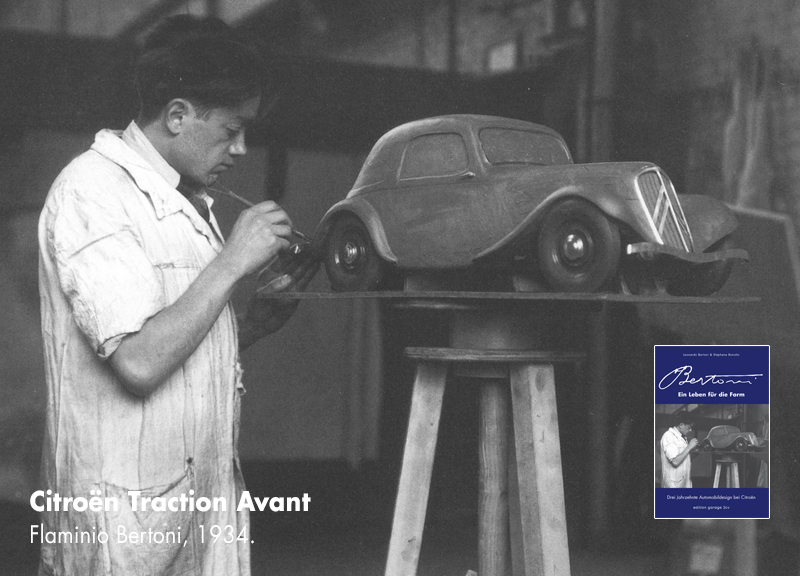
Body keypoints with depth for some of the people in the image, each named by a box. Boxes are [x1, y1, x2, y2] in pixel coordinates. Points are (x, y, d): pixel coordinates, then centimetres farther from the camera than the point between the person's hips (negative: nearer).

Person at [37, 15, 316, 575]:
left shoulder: (189, 203, 16)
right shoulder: (93, 191, -12)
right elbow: (138, 362, -21)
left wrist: (259, 320, 1)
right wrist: (233, 261, -15)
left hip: (207, 497, 8)